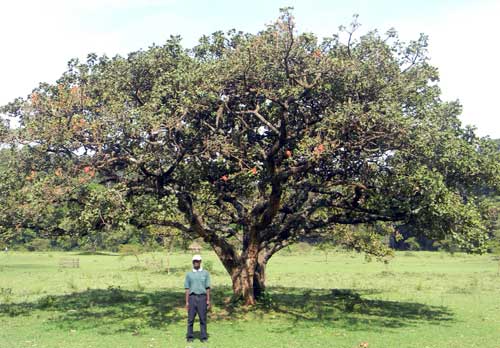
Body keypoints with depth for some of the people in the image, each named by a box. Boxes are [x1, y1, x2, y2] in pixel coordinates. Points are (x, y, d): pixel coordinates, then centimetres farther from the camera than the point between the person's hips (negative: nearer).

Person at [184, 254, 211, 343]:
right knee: (190, 318, 2)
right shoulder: (189, 274, 8)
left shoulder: (205, 273, 7)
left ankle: (203, 337, 7)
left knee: (203, 318, 1)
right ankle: (189, 337, 10)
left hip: (202, 297, 0)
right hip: (192, 297, 1)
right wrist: (187, 302, 1)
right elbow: (187, 289, 7)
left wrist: (208, 300, -2)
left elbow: (207, 288, 5)